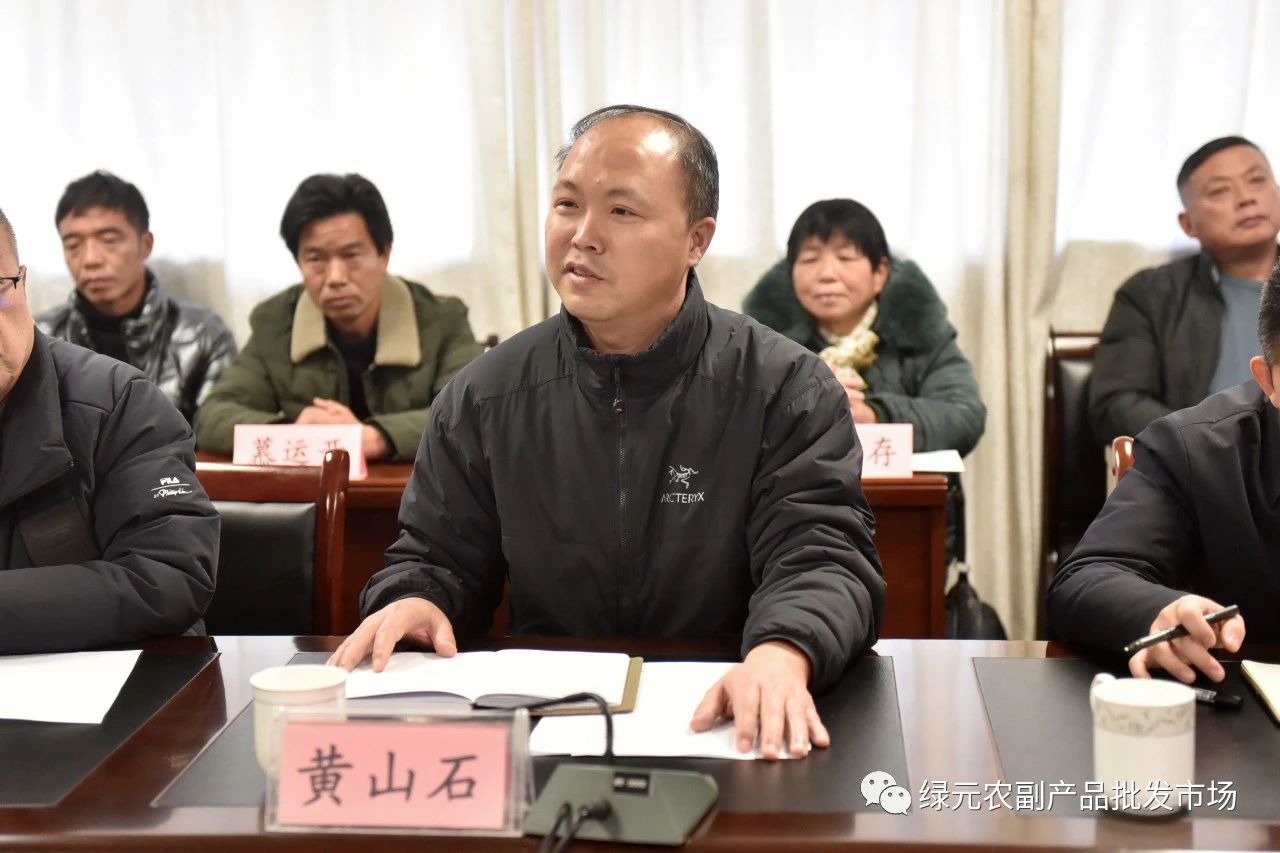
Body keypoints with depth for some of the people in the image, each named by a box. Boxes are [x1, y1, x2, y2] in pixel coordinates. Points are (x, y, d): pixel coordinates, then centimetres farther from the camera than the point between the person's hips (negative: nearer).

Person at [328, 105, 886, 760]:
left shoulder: (788, 391, 3)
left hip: (720, 726, -2)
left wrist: (781, 654, -27)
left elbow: (820, 558, -4)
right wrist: (413, 602, -7)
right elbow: (436, 556, 18)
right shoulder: (483, 398, 12)